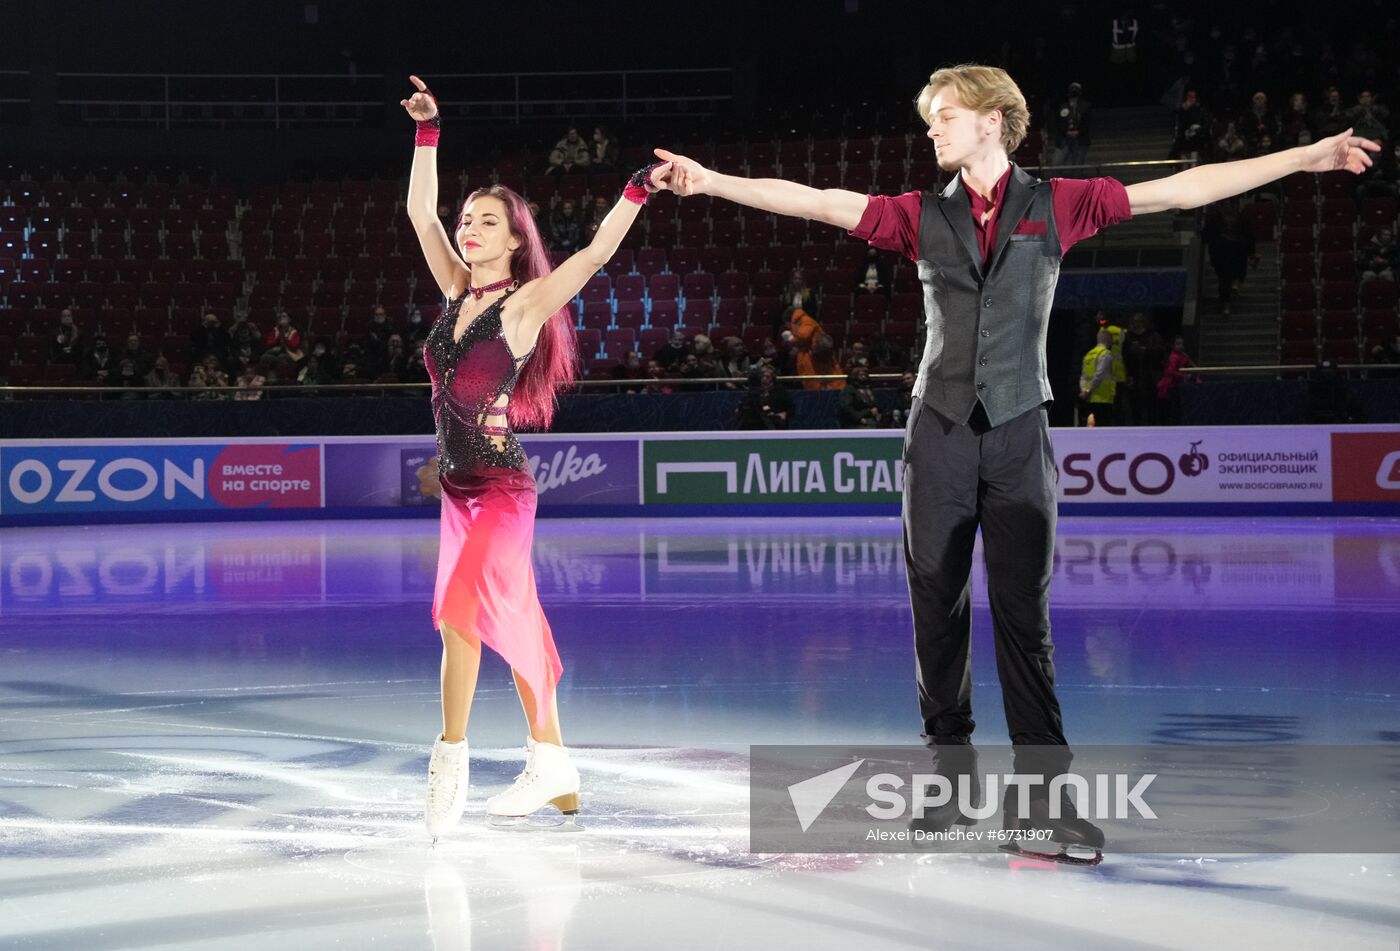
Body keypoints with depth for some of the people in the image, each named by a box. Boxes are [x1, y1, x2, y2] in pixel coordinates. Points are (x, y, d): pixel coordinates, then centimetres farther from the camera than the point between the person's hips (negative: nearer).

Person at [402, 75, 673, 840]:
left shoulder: (526, 304, -9)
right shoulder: (458, 291, 8)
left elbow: (594, 253, -20)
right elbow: (420, 212, 12)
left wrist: (638, 191, -30)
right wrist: (428, 134, 9)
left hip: (503, 488, -7)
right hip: (459, 487, 7)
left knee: (459, 609, -20)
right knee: (515, 622, 11)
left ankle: (450, 761, -16)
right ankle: (553, 771, 19)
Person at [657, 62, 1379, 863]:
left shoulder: (1057, 205, 3)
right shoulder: (924, 218, 7)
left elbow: (1184, 190, 2)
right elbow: (817, 202, 1)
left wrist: (1309, 158, -1)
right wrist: (711, 181, -8)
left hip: (1019, 433, -2)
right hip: (941, 431, 2)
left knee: (1024, 616, -3)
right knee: (938, 610, 4)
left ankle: (1045, 797, 0)